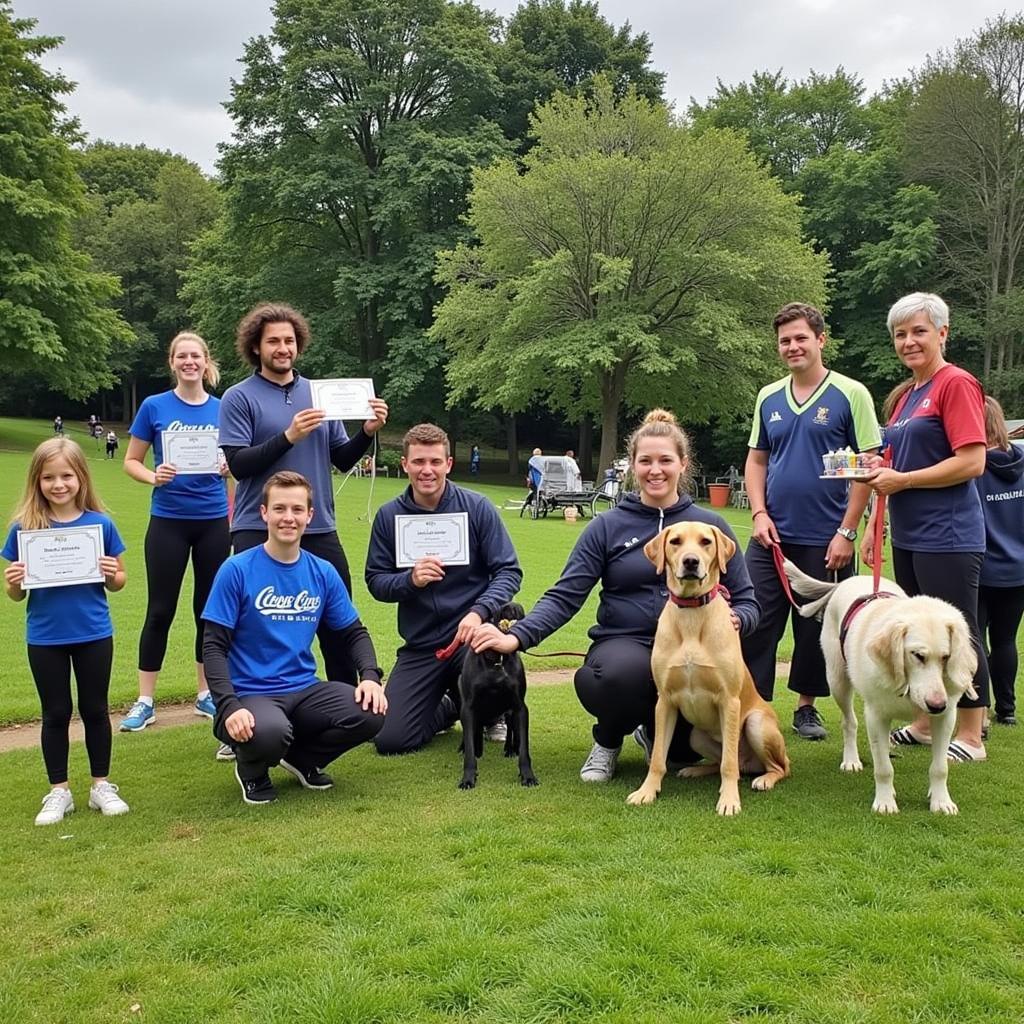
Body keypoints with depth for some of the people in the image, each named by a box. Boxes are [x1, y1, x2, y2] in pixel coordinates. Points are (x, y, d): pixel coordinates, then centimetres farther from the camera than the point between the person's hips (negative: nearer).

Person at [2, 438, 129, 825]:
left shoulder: (100, 524, -6)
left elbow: (117, 582, 3)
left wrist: (112, 575, -18)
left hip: (93, 635, 0)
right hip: (45, 639, 0)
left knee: (95, 709, 12)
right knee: (56, 713, 13)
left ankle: (101, 786, 26)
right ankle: (58, 792, 25)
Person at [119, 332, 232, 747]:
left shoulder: (222, 409, 3)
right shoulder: (154, 407, -2)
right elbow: (131, 461, 1)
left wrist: (230, 467, -13)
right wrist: (154, 477, -19)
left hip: (213, 521, 2)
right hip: (168, 521, -2)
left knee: (210, 609, 9)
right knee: (160, 610, 1)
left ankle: (206, 694, 22)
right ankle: (144, 701, 10)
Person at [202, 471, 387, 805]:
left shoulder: (323, 573, 5)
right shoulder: (237, 570, -8)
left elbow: (354, 632, 12)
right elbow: (214, 646, -9)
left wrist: (370, 676, -8)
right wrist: (229, 706, -24)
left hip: (305, 690, 4)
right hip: (251, 695, -4)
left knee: (370, 714, -21)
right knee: (269, 733, -38)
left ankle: (303, 757, 10)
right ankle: (252, 768, 3)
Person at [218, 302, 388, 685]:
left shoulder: (320, 393, 10)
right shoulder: (239, 398, -2)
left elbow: (343, 460, 10)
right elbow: (238, 465, -12)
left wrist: (368, 431, -7)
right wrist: (289, 436, -21)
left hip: (319, 530, 4)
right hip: (259, 532, -4)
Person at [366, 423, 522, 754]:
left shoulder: (477, 507, -5)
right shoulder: (389, 515, 0)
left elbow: (508, 571, -7)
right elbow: (375, 582, 2)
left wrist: (479, 611, -25)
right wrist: (410, 580, -20)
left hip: (472, 635, -2)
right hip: (420, 644, 2)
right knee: (390, 739, -7)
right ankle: (449, 708, 26)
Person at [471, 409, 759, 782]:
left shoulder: (711, 525, 6)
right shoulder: (607, 527, 3)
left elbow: (746, 600, 8)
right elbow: (565, 595, -3)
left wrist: (734, 620, -17)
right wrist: (517, 637, -19)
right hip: (623, 643, -1)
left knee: (687, 750, -25)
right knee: (627, 671, -38)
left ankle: (655, 732, 16)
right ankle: (608, 740, 0)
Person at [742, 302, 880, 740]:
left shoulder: (850, 394, -5)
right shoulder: (768, 397, 9)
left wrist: (846, 531, -11)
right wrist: (759, 513, -2)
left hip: (825, 540, -3)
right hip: (772, 536, 3)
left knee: (815, 629, 8)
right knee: (756, 623, 1)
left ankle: (806, 707, 24)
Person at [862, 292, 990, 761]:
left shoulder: (956, 384, -10)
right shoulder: (904, 395, 15)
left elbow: (972, 462, -18)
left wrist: (902, 479, -15)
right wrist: (873, 529, 16)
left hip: (947, 538, -8)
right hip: (908, 537, 9)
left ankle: (970, 737, 10)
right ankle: (923, 725, 25)